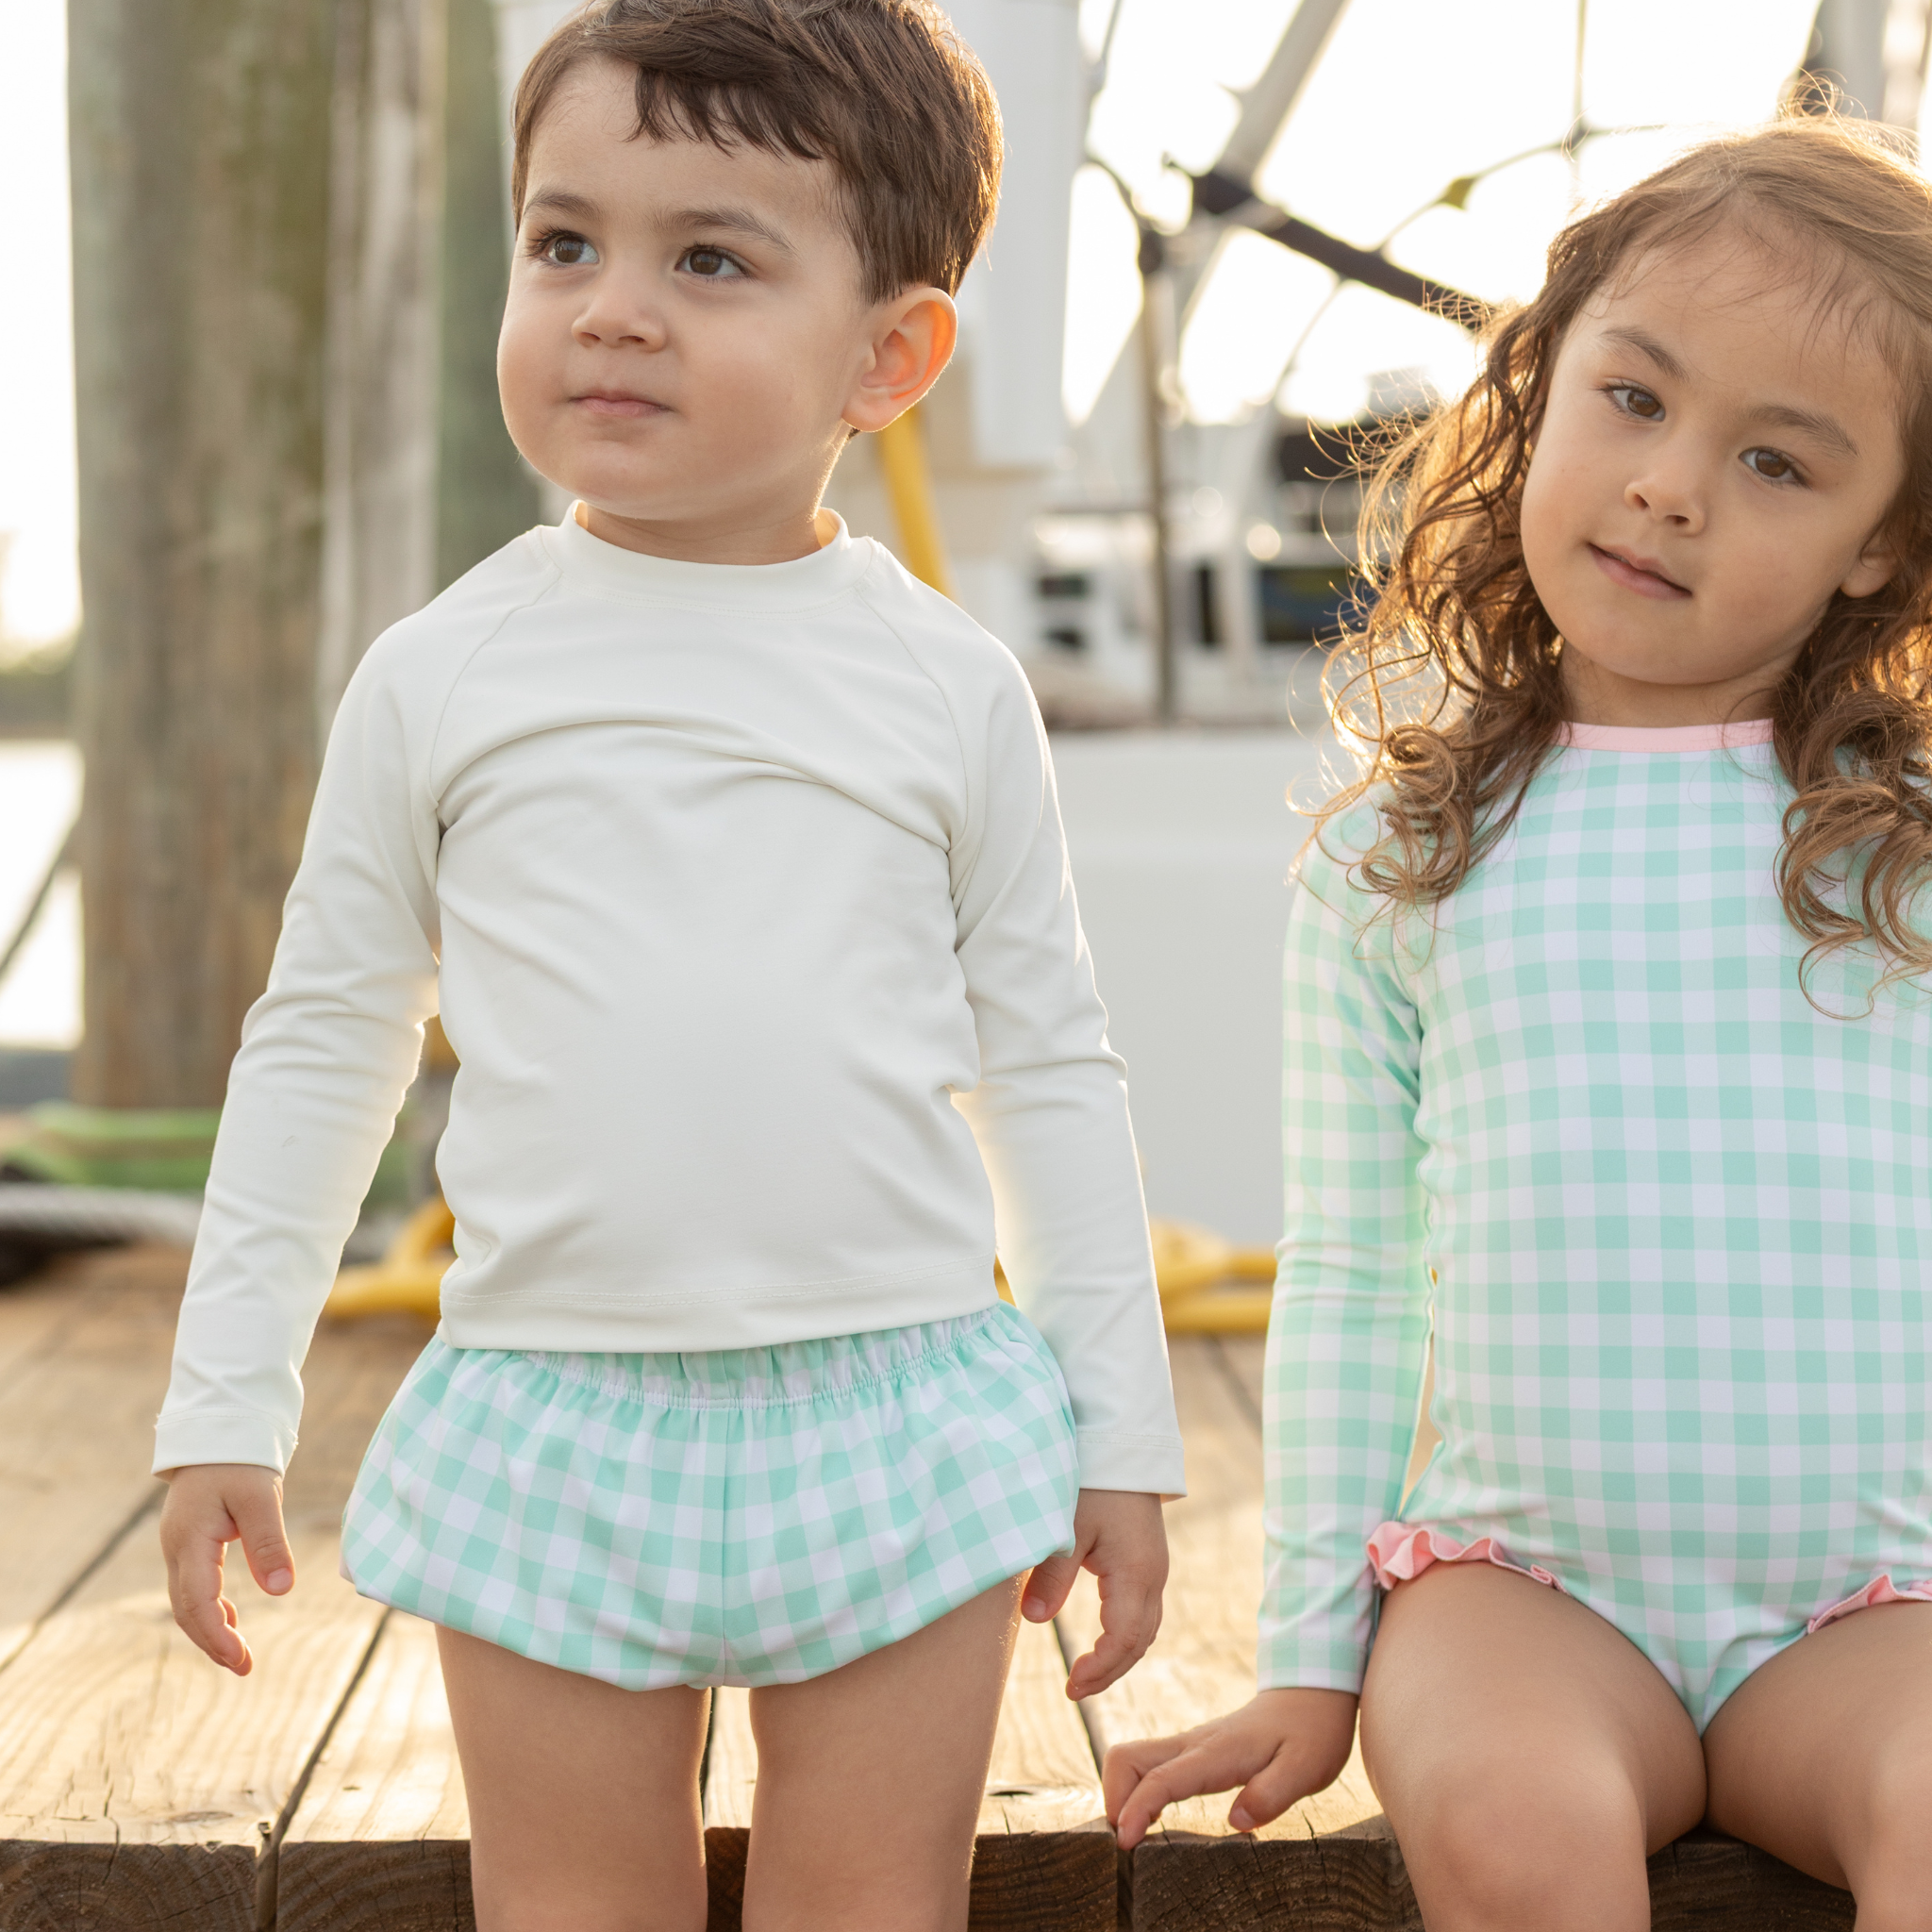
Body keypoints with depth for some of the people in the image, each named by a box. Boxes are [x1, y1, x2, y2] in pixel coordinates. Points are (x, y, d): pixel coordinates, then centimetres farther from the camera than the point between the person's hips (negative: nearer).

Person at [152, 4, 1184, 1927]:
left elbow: (1050, 1069, 8)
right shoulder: (440, 677, 3)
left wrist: (1118, 1433, 8)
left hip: (896, 1410, 0)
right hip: (548, 1410, 1)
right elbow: (317, 1045, 10)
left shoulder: (949, 689, 2)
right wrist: (224, 1406, 9)